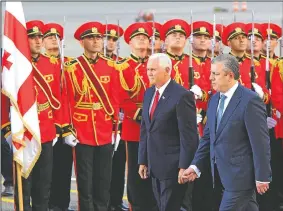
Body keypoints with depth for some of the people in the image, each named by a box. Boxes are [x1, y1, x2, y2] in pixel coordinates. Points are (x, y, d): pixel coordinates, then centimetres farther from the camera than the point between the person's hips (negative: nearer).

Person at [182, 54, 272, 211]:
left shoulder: (250, 101, -16)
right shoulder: (215, 99, 9)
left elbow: (260, 142, -16)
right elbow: (208, 136, 14)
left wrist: (262, 177, -16)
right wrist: (196, 165, 7)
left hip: (240, 174, -7)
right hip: (223, 173, 7)